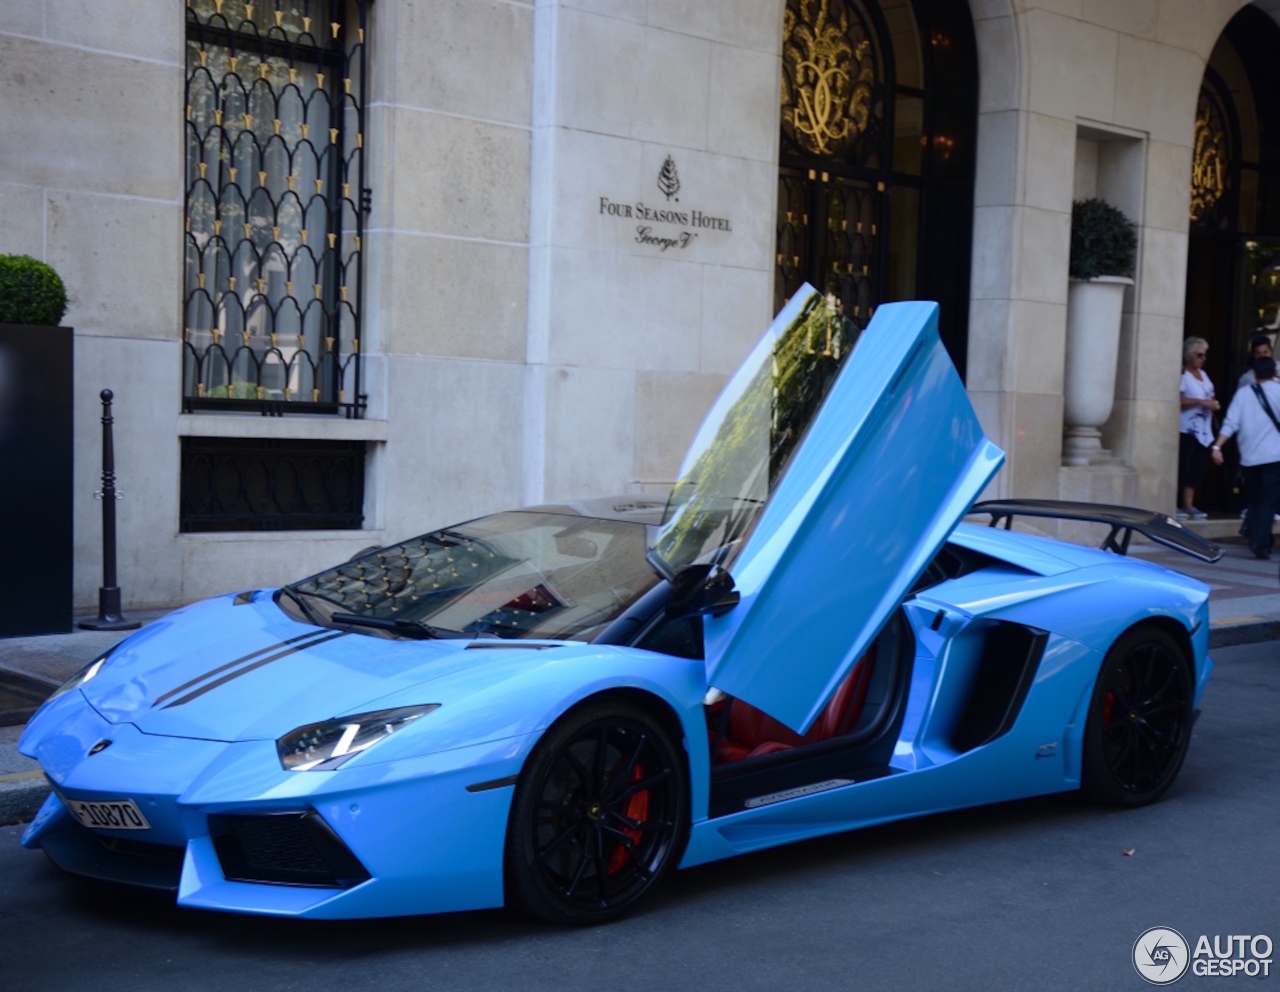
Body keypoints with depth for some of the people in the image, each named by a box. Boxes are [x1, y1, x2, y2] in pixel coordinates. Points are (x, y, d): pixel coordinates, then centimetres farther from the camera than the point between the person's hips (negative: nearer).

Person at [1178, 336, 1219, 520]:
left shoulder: (1203, 374, 18)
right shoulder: (1182, 374, -8)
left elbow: (1210, 396, 26)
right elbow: (1179, 400, -18)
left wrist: (1214, 404, 4)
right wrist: (1201, 402, -22)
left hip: (1202, 430, 8)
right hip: (1186, 429, -8)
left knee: (1197, 468, 5)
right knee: (1182, 467, -9)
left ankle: (1188, 505, 9)